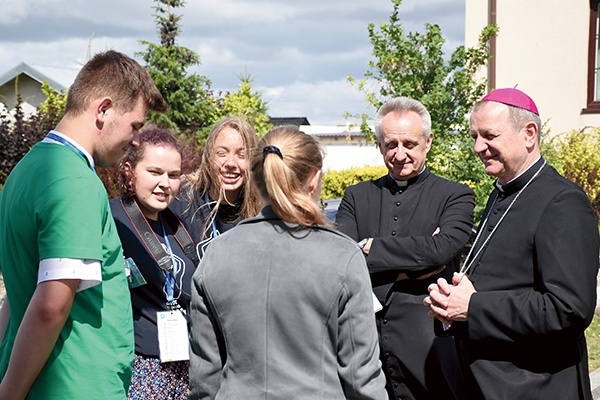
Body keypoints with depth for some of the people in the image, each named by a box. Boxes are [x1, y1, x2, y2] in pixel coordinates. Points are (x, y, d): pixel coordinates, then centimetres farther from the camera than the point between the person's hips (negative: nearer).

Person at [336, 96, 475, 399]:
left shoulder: (455, 196, 4)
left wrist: (371, 248, -8)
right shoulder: (356, 197, 11)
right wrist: (409, 269, -12)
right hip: (364, 352, 2)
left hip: (428, 351, -2)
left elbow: (442, 247, -15)